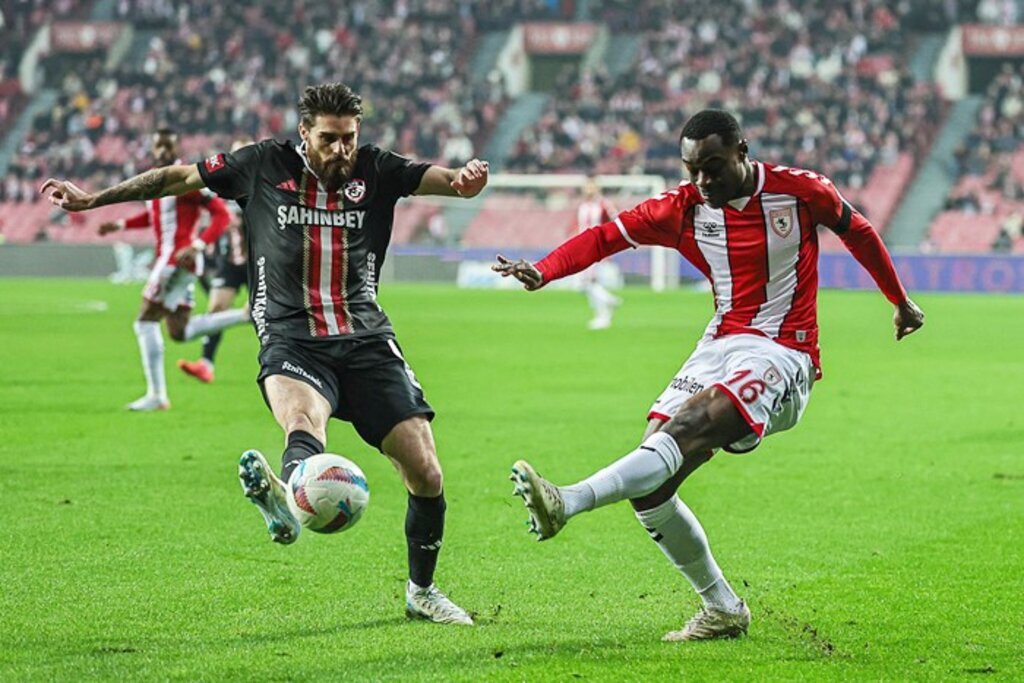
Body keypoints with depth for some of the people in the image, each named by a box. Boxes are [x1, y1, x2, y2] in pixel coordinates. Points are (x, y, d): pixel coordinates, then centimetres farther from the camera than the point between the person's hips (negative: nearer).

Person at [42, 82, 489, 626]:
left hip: (366, 341, 2)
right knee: (303, 419, -38)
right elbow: (179, 177, 14)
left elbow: (446, 181, -1)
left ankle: (421, 591, 19)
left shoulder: (375, 170, 8)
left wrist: (467, 178, -26)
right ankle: (287, 499, -72)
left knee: (426, 474, -4)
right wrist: (93, 199, 14)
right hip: (292, 341, -2)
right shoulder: (264, 166, 6)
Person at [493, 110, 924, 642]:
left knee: (684, 430, -31)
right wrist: (543, 270, -17)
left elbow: (858, 232, 14)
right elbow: (607, 234, 2)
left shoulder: (800, 191, -3)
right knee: (650, 487, -9)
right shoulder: (685, 208, 5)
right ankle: (722, 609, 3)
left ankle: (568, 502, -47)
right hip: (719, 348, 6)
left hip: (782, 357, -5)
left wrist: (901, 302, 27)